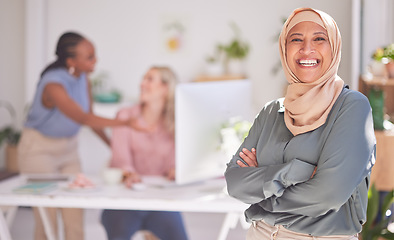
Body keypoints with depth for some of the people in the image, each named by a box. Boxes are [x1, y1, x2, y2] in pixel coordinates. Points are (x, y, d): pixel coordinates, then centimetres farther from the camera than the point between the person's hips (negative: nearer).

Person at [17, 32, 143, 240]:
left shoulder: (82, 77, -5)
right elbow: (83, 119, -38)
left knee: (75, 215, 2)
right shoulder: (53, 84, -28)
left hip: (68, 148, 7)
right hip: (39, 150, -7)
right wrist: (126, 123, -46)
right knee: (47, 218, -4)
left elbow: (89, 116, 7)